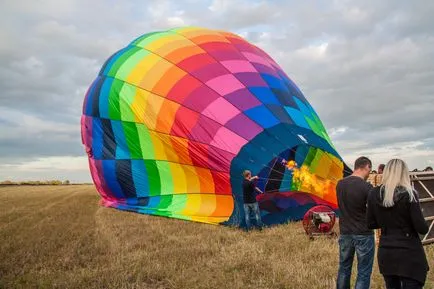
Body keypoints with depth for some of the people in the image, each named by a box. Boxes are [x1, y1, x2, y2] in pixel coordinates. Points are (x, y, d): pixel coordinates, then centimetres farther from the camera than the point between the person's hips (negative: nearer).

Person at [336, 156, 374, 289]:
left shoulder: (340, 184, 0)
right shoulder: (367, 187, -18)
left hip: (345, 233, 5)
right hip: (363, 235, -5)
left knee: (344, 268, 18)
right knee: (363, 273, 5)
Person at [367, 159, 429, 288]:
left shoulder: (374, 194, -2)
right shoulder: (409, 194, -14)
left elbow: (371, 224, 5)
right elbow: (422, 228, -12)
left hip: (385, 253, 4)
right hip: (409, 253, -4)